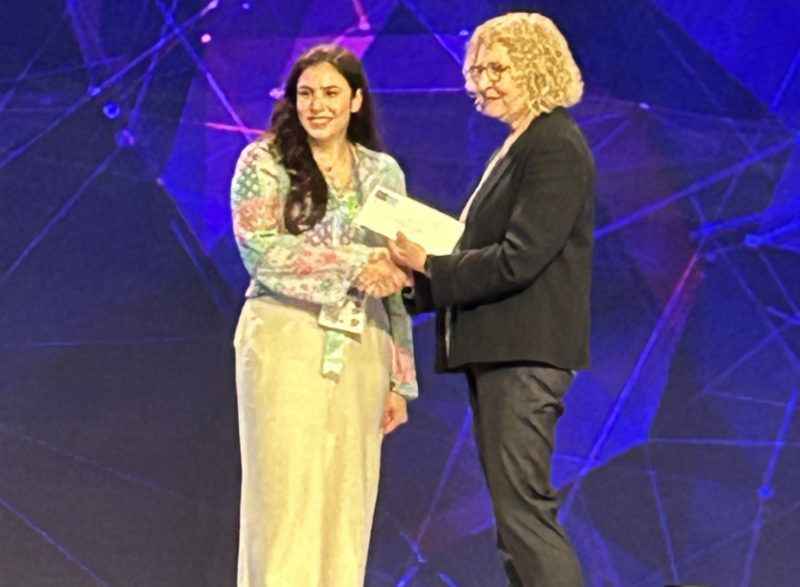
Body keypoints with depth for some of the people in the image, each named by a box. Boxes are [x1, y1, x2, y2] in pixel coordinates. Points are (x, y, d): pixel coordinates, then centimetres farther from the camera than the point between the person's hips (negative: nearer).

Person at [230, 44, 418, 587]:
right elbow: (260, 250, -12)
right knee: (285, 497, -6)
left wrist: (400, 379, 9)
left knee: (346, 503, 3)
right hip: (285, 343, -3)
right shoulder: (264, 162, 2)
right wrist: (353, 264, -19)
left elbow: (393, 282, 13)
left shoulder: (384, 173, 12)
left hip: (360, 352, 4)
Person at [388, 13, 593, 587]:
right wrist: (413, 279, 5)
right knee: (516, 515, 11)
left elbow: (518, 260, -20)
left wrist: (429, 265, -11)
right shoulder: (520, 146, 19)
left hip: (525, 355, -10)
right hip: (497, 351, 10)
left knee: (524, 511, -11)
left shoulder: (555, 148, -12)